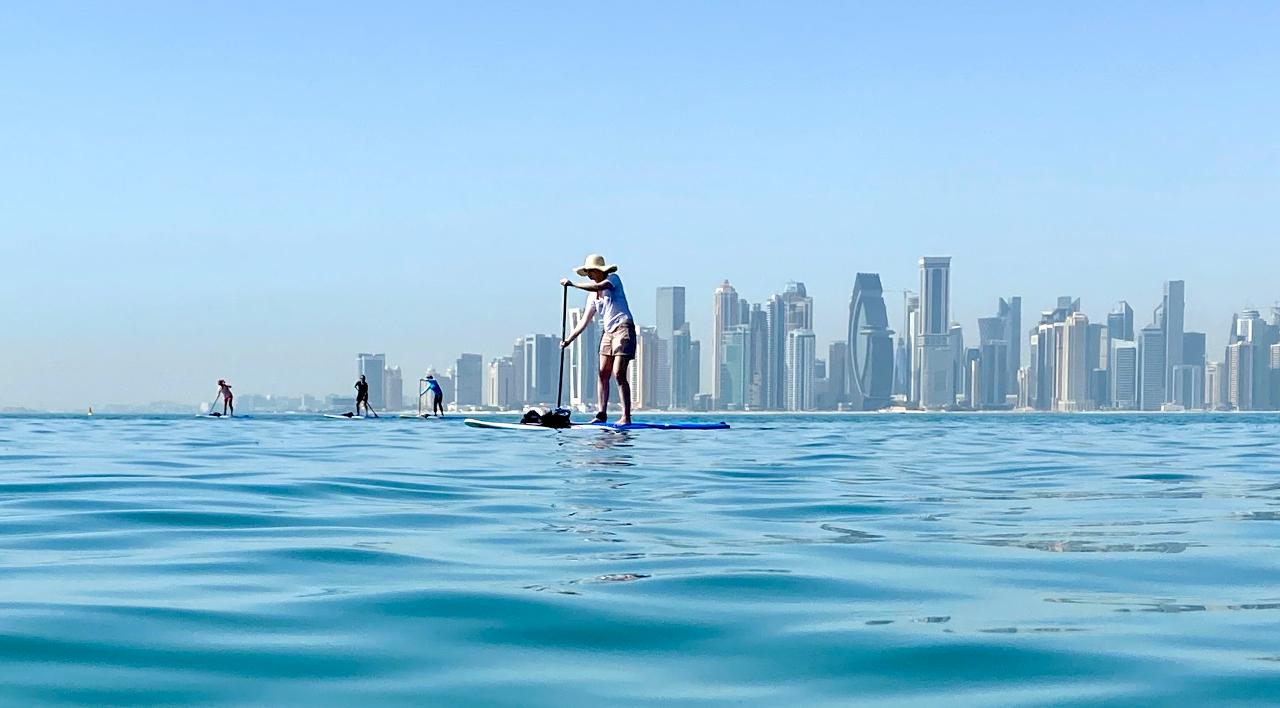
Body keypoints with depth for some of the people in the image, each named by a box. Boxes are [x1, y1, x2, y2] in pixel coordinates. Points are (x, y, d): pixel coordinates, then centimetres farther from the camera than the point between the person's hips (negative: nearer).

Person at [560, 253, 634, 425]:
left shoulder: (613, 279, -4)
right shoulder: (593, 295, 15)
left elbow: (599, 287, -26)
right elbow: (585, 320, 13)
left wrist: (573, 284, -24)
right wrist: (569, 339, 3)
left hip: (623, 329, -8)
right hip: (608, 332, 8)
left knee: (619, 374, -14)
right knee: (603, 374, 4)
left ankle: (626, 416, -13)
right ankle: (601, 415, 8)